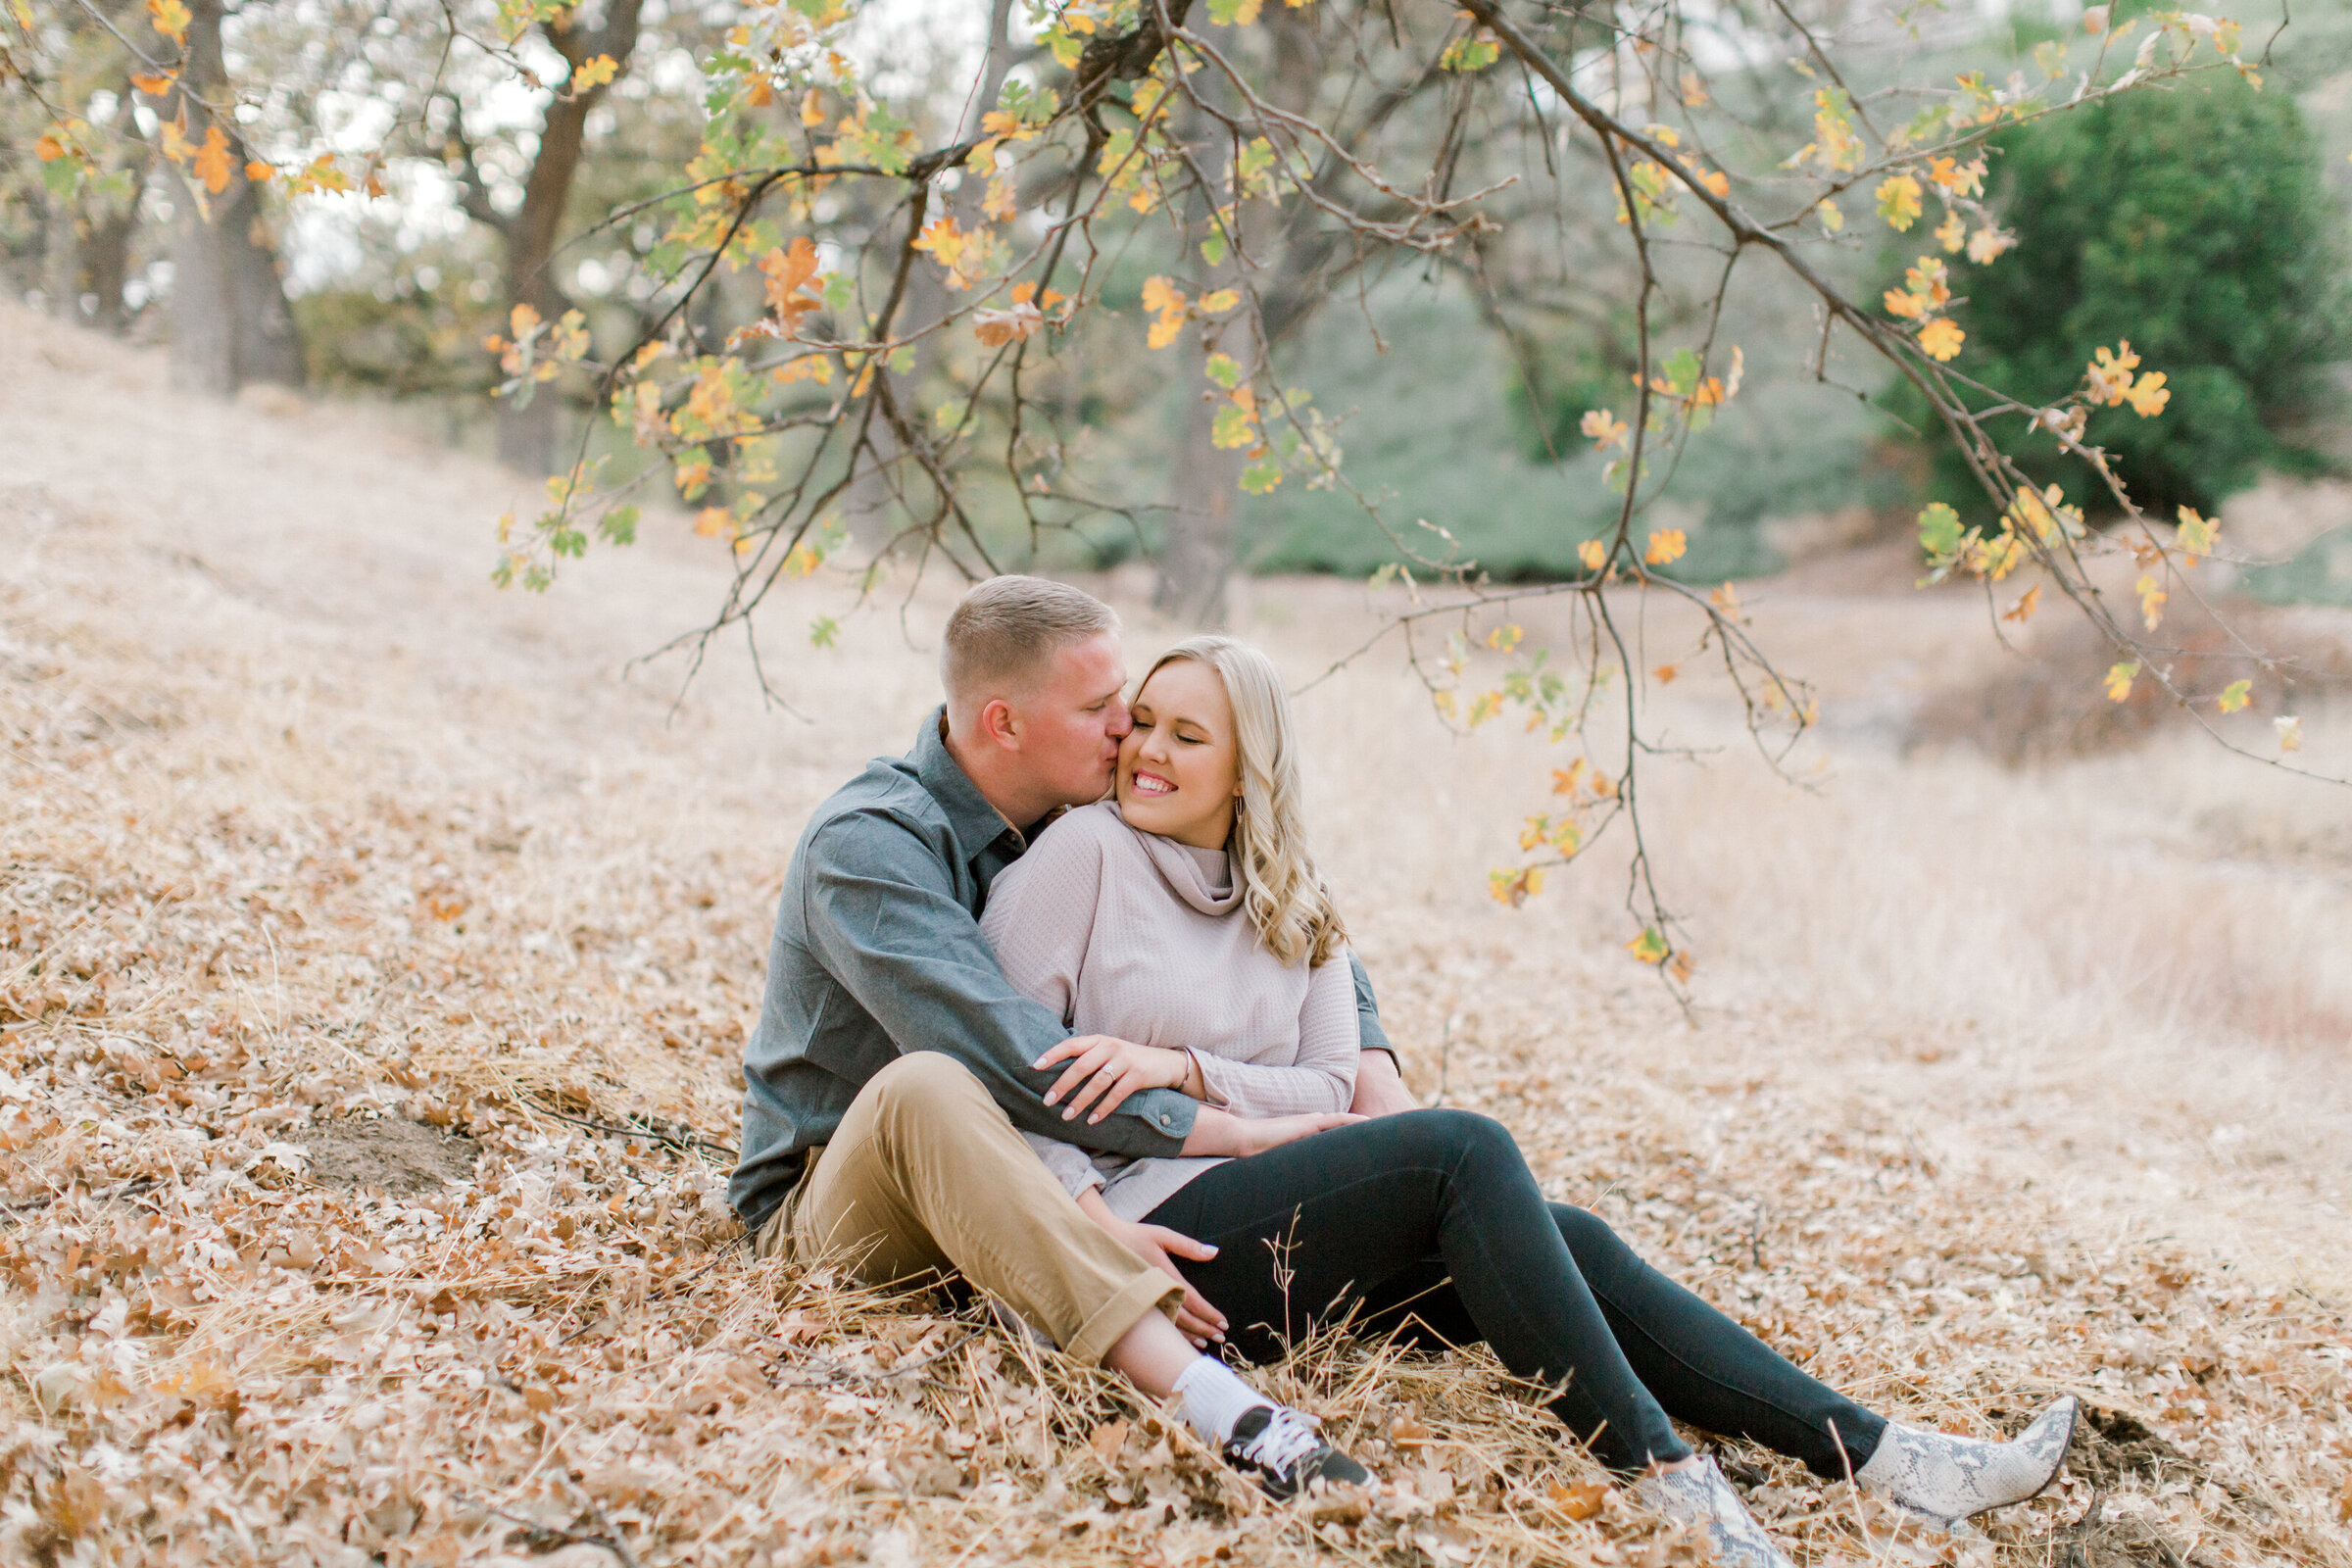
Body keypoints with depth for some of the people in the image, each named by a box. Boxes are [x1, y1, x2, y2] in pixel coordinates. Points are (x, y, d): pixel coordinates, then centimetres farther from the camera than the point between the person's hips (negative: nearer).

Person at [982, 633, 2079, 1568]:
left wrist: (1185, 1069, -10)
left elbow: (1329, 1090, 7)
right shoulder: (1083, 855, -1)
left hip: (1281, 1223, 6)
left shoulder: (1290, 906, 16)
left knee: (1570, 1241, -10)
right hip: (1161, 1233, -6)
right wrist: (1089, 1220, -20)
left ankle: (1877, 1457, -11)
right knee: (1463, 1151, -25)